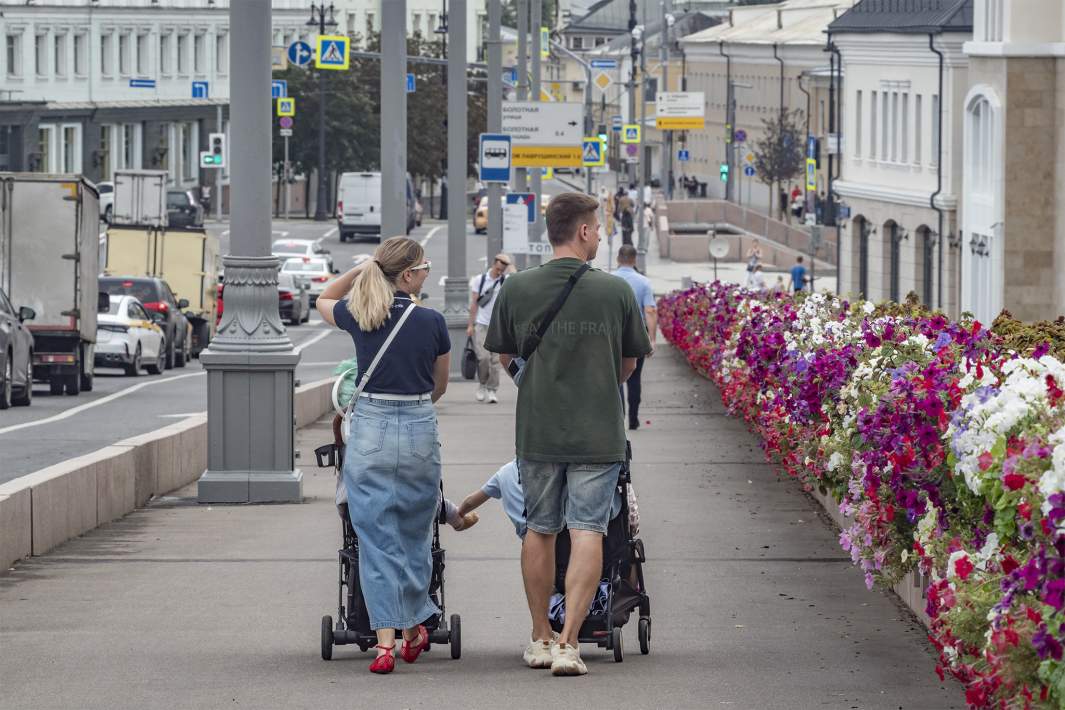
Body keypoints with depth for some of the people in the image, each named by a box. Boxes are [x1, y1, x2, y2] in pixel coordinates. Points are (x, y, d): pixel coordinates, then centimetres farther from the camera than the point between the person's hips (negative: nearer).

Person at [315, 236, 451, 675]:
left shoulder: (358, 316, -2)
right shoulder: (431, 322, -5)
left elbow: (323, 299, 23)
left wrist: (362, 269, 13)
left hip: (369, 429, 0)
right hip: (419, 432, 0)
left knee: (377, 538, 2)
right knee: (415, 533, 16)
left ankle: (385, 640, -6)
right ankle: (414, 629, 26)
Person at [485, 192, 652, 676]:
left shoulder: (516, 289, -3)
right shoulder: (616, 292, -6)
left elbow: (505, 358, 10)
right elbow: (629, 365, 7)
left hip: (537, 431, 2)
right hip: (598, 432, -2)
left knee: (540, 531, 16)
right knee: (587, 533, -3)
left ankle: (541, 638, 25)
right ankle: (568, 642, -13)